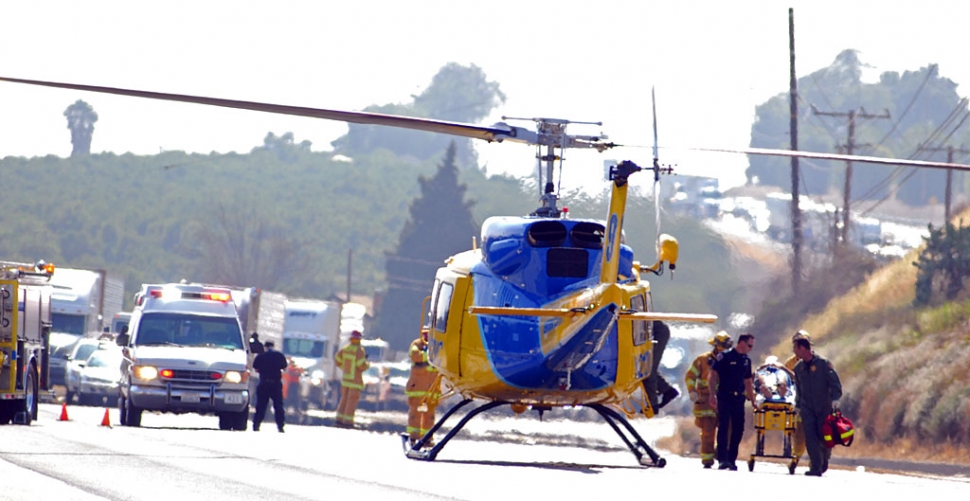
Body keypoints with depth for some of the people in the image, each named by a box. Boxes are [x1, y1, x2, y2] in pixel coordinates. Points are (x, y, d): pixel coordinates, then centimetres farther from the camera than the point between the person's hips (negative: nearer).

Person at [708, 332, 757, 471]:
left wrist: (753, 401, 20)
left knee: (738, 429, 3)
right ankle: (722, 459, -15)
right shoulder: (724, 357, -4)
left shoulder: (746, 360, 14)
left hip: (739, 398, 6)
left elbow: (748, 382, 23)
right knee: (723, 427, -11)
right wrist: (712, 395, -15)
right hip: (724, 397, -6)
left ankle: (732, 459, 10)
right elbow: (712, 376, -7)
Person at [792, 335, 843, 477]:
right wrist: (798, 405, 24)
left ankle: (824, 461, 27)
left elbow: (835, 383, -10)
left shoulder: (823, 363, -8)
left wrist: (835, 398, -23)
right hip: (807, 408, 4)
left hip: (824, 407, -4)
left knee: (824, 437, 0)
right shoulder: (798, 367, 9)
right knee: (810, 437, -10)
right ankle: (816, 467, -10)